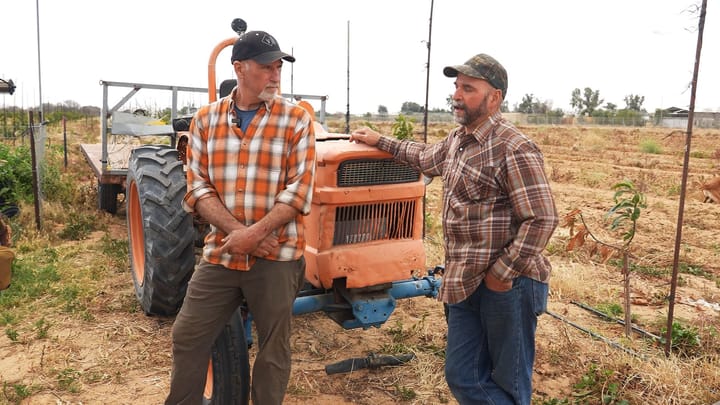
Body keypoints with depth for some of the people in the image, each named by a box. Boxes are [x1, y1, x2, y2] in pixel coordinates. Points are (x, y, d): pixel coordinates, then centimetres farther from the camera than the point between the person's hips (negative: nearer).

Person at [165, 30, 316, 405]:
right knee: (187, 336, 12)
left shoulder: (296, 120, -5)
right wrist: (236, 231, -14)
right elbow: (198, 187, 0)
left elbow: (298, 192, -10)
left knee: (272, 349, 10)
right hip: (220, 252, 3)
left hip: (276, 255, -3)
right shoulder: (206, 119, 4)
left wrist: (254, 234, -19)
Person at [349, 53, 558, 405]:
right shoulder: (457, 138, 11)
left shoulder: (515, 149, -18)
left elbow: (542, 220, -21)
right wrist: (380, 142, 33)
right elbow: (426, 157, 32)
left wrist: (501, 274, -17)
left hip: (508, 283, -8)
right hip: (467, 283, 8)